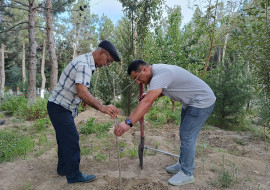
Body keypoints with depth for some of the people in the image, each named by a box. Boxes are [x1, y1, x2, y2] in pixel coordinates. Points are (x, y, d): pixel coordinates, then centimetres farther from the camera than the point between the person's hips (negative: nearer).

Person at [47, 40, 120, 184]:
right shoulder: (84, 64, -25)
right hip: (59, 107, -10)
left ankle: (63, 168, 31)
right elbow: (82, 92, -39)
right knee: (71, 140, -4)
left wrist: (84, 98, 16)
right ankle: (74, 175, 8)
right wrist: (102, 107, -49)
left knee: (65, 139, 17)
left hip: (62, 107, 10)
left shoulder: (86, 62, 7)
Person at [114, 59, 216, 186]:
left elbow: (147, 102, -42)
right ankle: (183, 164, 33)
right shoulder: (158, 70, 3)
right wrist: (150, 95, 2)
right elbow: (165, 89, 20)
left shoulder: (160, 75, -29)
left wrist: (128, 122, -47)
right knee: (184, 134, 18)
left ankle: (187, 174, 11)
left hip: (202, 102, -10)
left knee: (187, 137, -5)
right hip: (191, 102, 10)